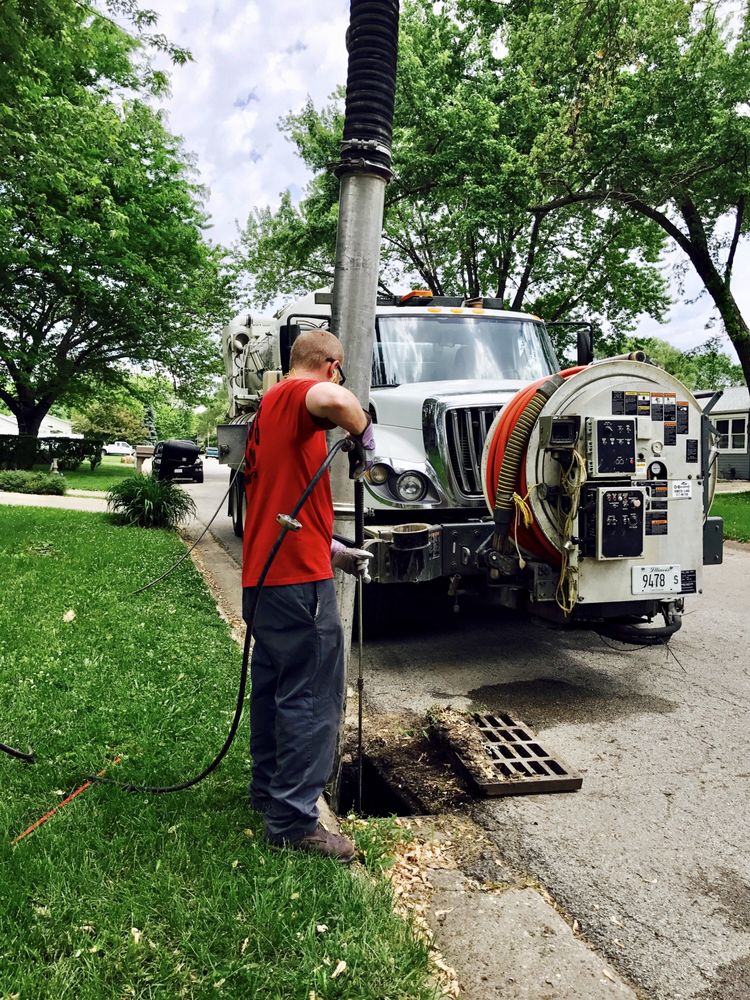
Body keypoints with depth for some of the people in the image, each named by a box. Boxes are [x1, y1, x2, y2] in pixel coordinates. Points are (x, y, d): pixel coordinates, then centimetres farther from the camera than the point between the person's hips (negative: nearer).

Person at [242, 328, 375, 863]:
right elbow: (334, 400, -36)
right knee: (313, 698, -2)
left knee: (273, 685, 20)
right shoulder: (296, 394, -8)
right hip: (298, 577, -10)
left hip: (263, 574, 10)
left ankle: (268, 788, 35)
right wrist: (364, 433, -16)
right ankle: (294, 820, 7)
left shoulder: (268, 408, 21)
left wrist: (336, 551, 23)